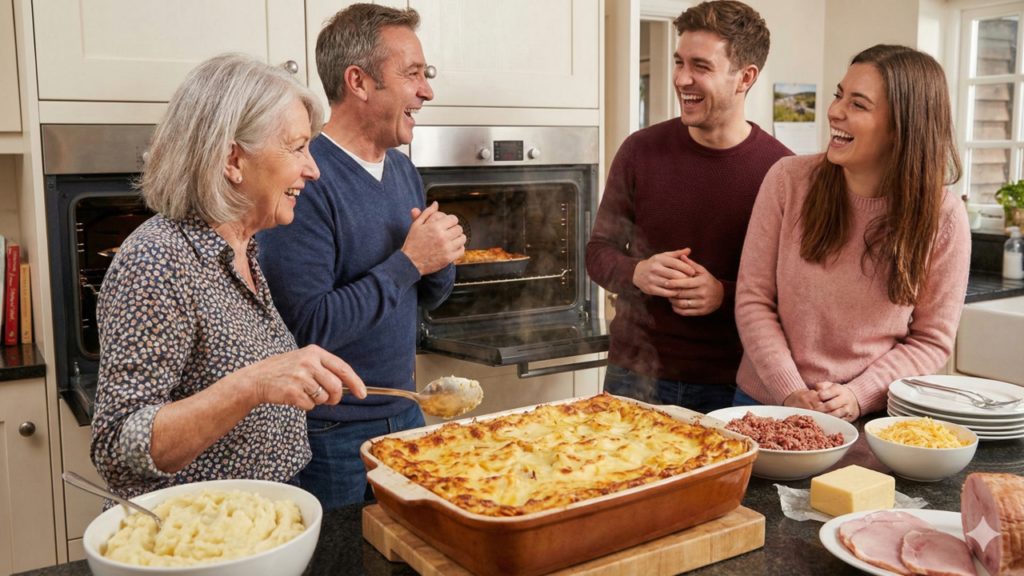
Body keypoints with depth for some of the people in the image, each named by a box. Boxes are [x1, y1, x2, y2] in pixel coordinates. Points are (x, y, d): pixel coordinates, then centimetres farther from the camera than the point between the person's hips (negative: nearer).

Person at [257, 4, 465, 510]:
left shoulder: (402, 170, 6)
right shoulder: (305, 179, -20)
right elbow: (307, 327, -26)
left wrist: (440, 259, -8)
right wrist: (407, 262, -21)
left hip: (404, 412, 8)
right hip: (331, 434, -7)